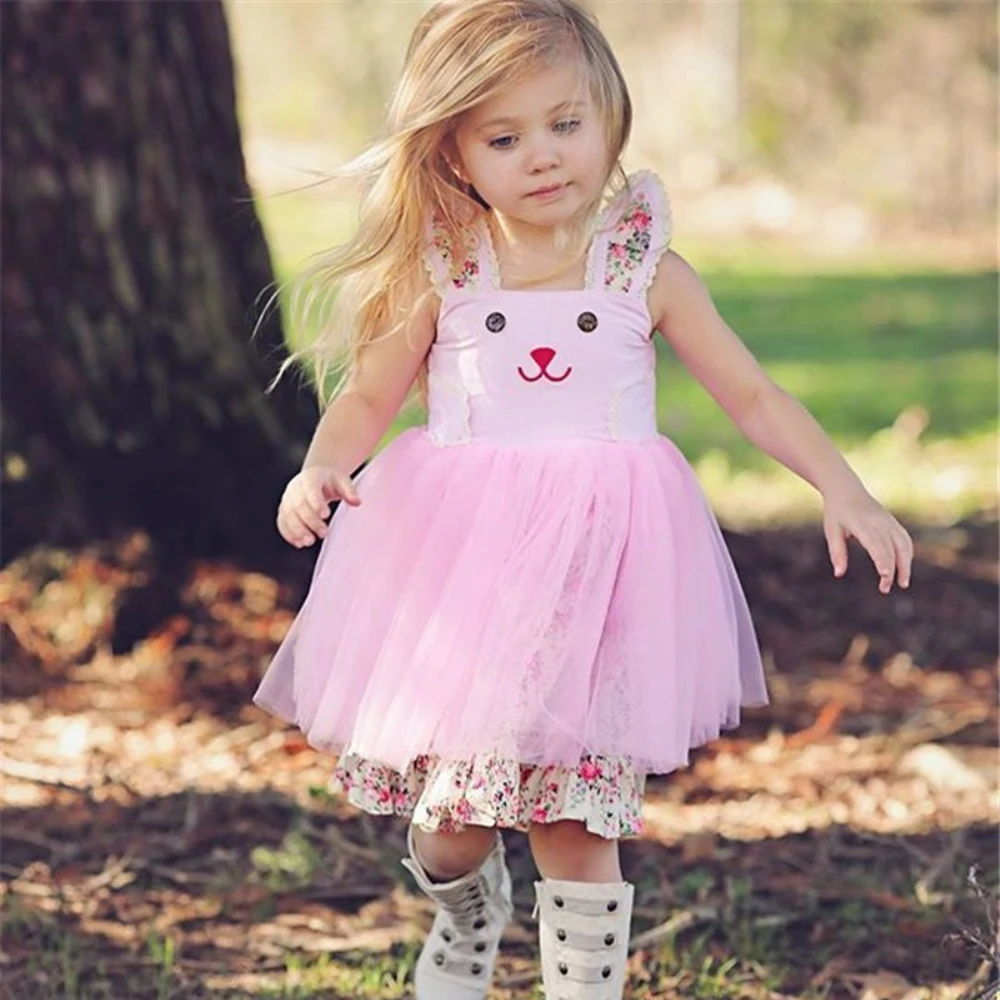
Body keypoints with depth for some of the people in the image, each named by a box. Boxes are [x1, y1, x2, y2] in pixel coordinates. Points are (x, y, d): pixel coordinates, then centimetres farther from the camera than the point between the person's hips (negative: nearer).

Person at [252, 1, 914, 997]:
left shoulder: (645, 273, 0)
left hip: (596, 577, -1)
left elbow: (752, 395, 6)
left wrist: (843, 489, -4)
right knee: (449, 821, 5)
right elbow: (367, 398, 7)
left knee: (574, 822, -5)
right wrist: (321, 469, -13)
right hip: (460, 572, 1)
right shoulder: (442, 275, 0)